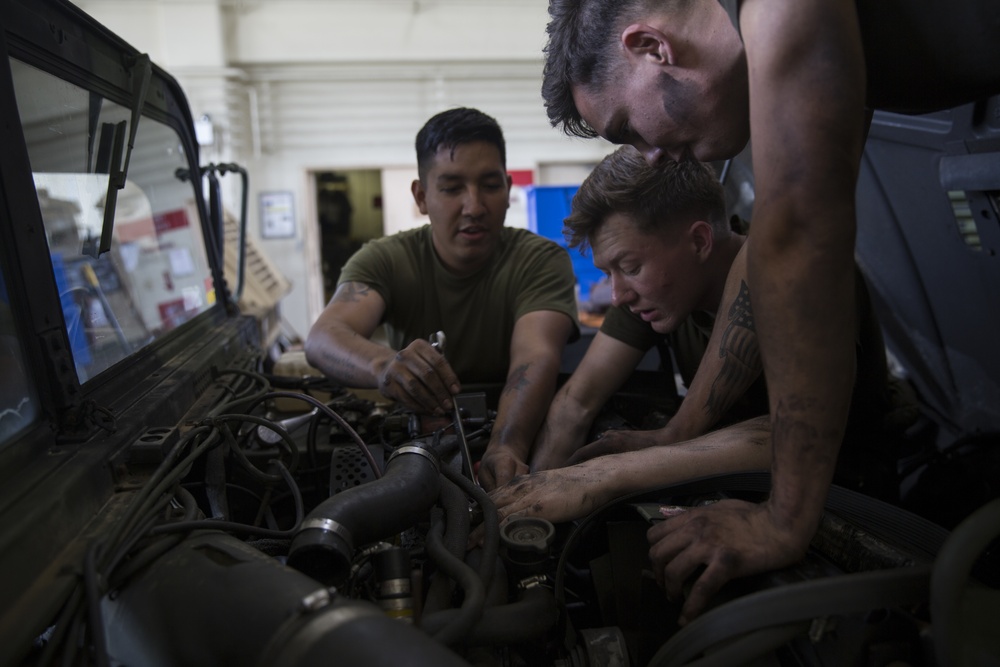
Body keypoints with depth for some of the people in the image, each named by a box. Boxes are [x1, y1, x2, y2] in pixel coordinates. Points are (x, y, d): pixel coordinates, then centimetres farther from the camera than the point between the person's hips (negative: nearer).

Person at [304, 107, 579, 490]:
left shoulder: (542, 261, -9)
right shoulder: (384, 260, -6)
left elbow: (536, 358, -27)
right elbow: (323, 338, -25)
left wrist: (507, 448, -47)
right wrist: (385, 365, -48)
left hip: (512, 432, -1)